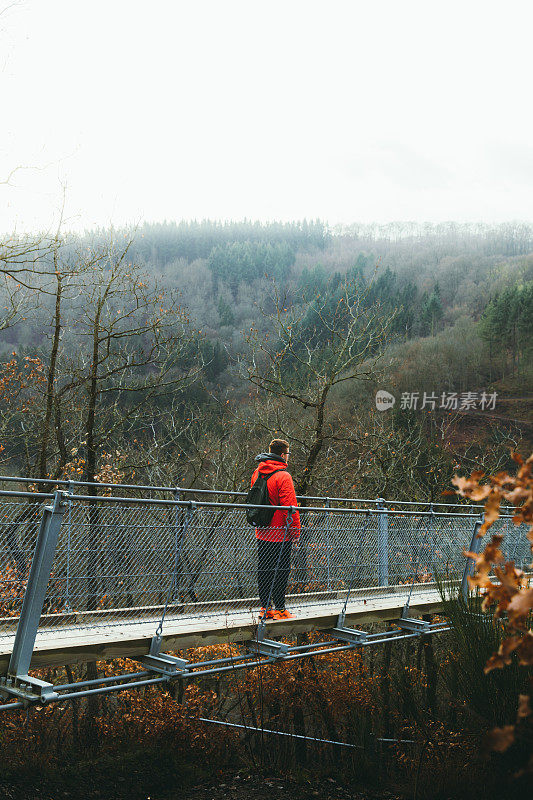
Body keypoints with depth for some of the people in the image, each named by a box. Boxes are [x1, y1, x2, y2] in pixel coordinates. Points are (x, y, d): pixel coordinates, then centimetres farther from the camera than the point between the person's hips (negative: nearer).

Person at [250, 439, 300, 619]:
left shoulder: (257, 473, 9)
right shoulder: (282, 476, -16)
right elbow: (290, 506, -18)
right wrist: (295, 530, -11)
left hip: (261, 533, 7)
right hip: (280, 533, -7)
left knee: (264, 569, 12)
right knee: (280, 570, -1)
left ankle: (265, 607, 17)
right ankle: (279, 609, 3)